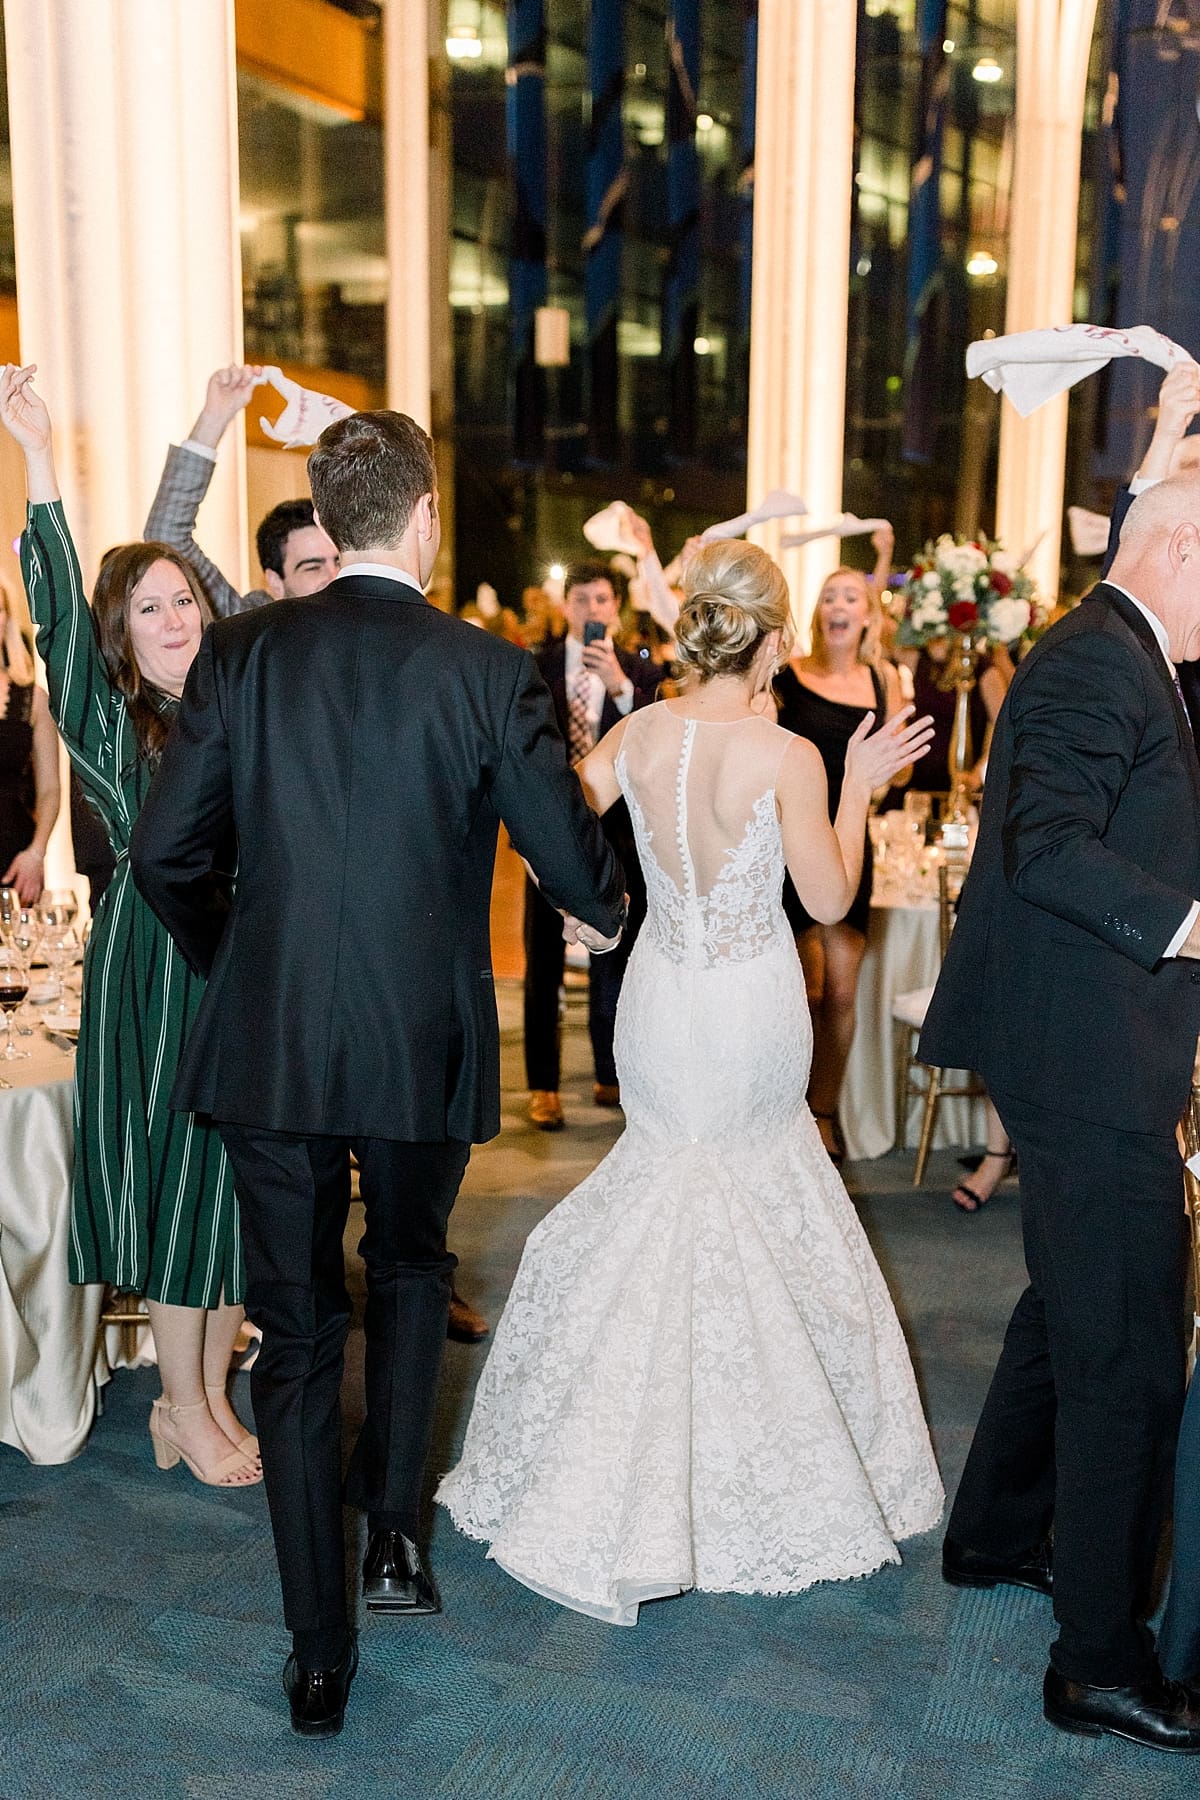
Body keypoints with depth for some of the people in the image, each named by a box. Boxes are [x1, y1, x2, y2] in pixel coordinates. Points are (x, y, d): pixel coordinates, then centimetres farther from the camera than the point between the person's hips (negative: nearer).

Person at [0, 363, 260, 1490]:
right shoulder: (104, 721, -5)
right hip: (150, 970, -5)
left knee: (237, 1184, 11)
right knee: (176, 1172, 3)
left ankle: (210, 1390, 27)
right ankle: (183, 1410, 18)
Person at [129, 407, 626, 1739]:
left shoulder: (242, 652, -3)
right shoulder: (489, 670, -9)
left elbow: (163, 852, -3)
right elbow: (573, 867, -5)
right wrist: (610, 908, 19)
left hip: (267, 1044, 1)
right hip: (424, 1044, -1)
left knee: (295, 1333, 12)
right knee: (409, 1270, 28)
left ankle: (318, 1655, 21)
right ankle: (393, 1526, 24)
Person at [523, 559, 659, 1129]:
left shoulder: (640, 673, 4)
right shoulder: (534, 667, 3)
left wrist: (620, 687, -23)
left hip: (615, 831, 1)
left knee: (615, 962, 10)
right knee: (543, 964, 3)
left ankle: (612, 1077, 23)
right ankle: (543, 1086, 12)